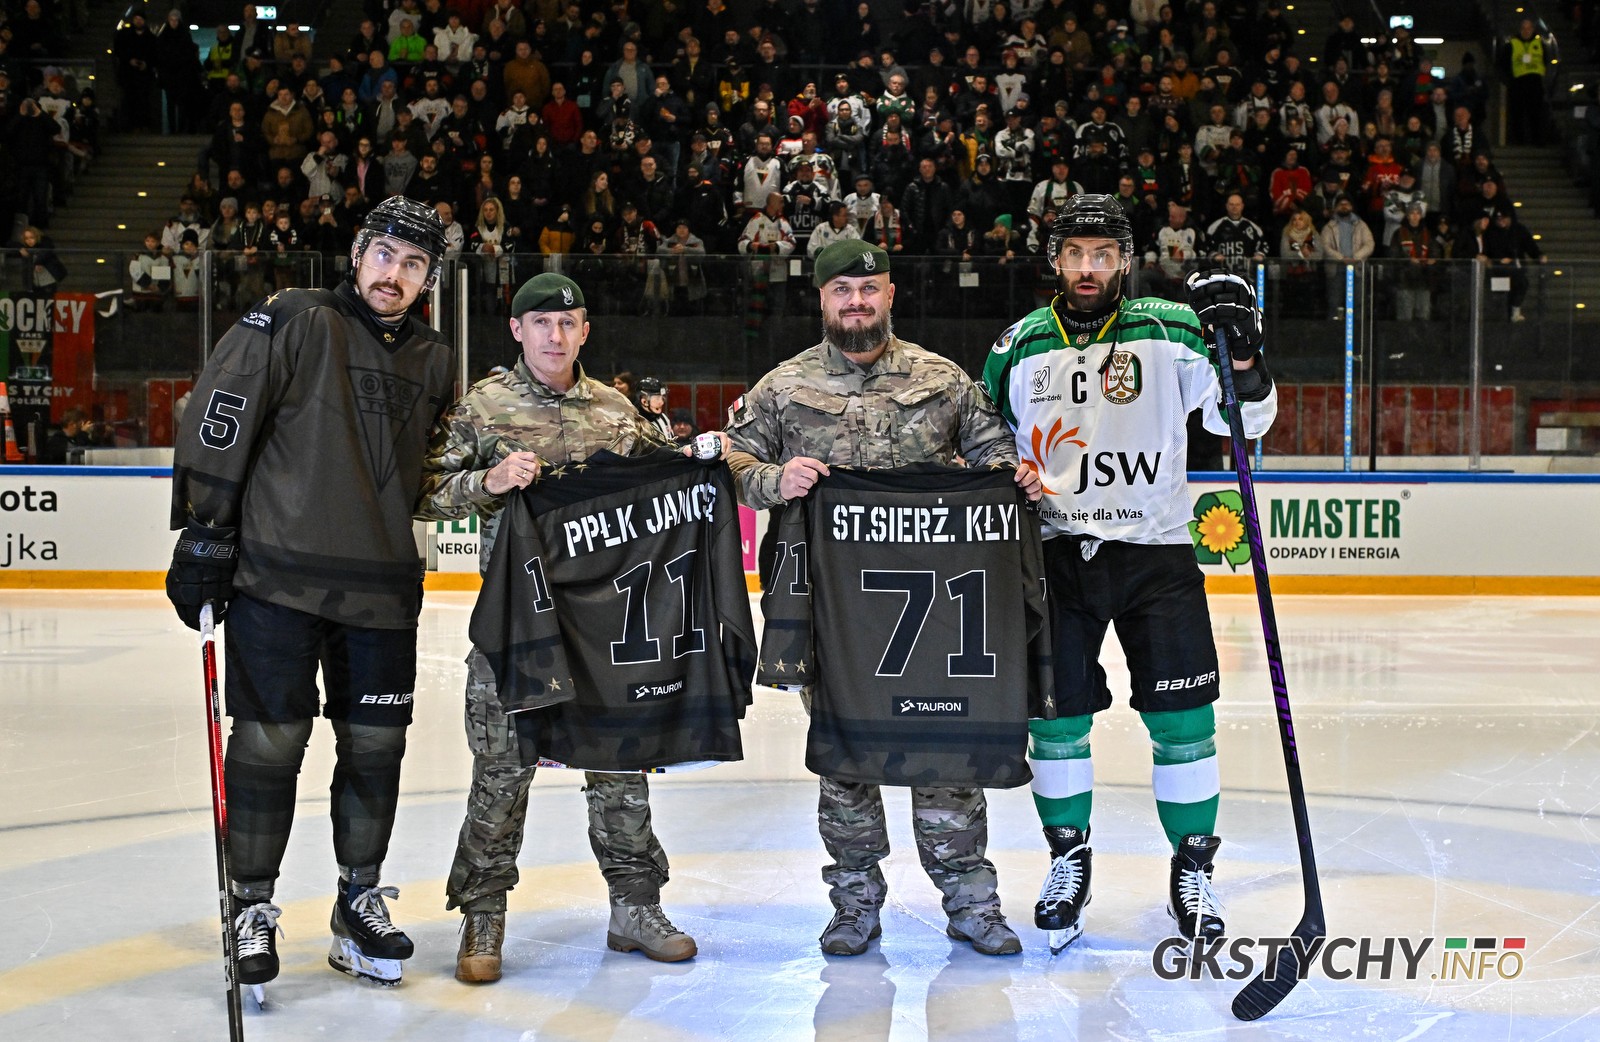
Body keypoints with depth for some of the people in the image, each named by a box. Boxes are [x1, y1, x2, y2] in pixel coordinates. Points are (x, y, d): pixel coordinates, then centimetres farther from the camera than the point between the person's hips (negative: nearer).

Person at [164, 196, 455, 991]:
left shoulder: (434, 364, 13)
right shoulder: (291, 323, -5)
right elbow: (217, 426, -8)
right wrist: (203, 536, -11)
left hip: (383, 593, 5)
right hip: (278, 575, -5)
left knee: (375, 748, 8)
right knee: (270, 741, -1)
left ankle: (360, 905, 23)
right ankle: (252, 907, 14)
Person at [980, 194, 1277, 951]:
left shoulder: (1170, 331, -2)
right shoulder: (1020, 348, 6)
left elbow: (1246, 418, -7)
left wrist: (1242, 355, -24)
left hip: (1156, 554, -2)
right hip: (1056, 554, 2)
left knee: (1182, 717, 0)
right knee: (1055, 715, 5)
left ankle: (1193, 866, 17)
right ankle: (1068, 858, 25)